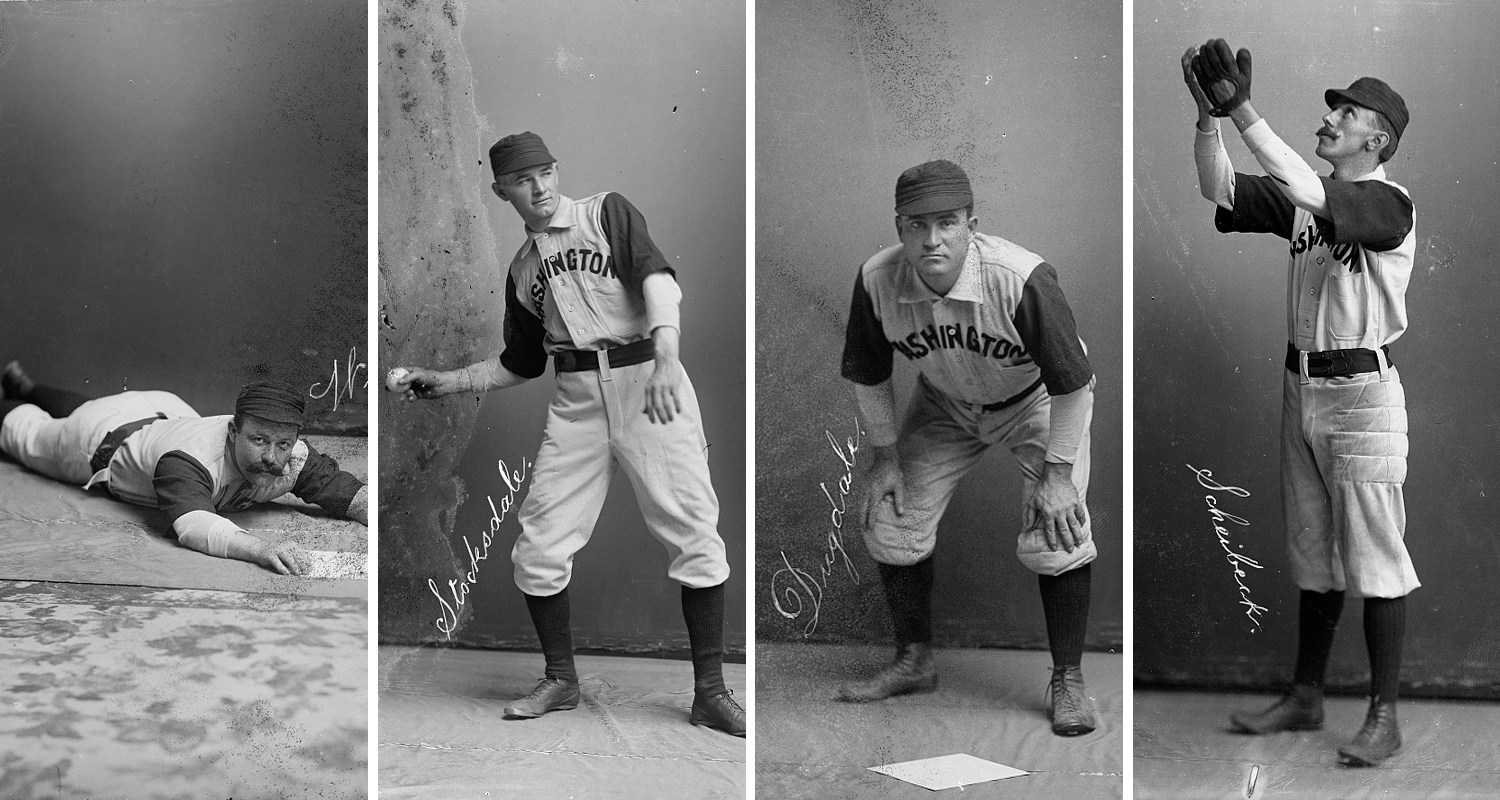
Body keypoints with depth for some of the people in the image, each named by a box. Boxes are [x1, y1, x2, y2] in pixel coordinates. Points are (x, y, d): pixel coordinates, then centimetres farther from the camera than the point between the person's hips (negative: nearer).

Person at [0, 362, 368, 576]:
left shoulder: (295, 458, -37)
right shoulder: (188, 459, -52)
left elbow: (352, 494, -40)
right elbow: (193, 524, -67)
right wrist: (260, 548, -84)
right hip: (108, 438, -5)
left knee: (78, 410, 39)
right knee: (30, 433, 30)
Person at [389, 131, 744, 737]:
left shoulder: (608, 212, 3)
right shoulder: (521, 268, 18)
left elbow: (656, 277, -14)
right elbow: (520, 362, 25)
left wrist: (666, 357, -31)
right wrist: (448, 382, 13)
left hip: (647, 384, -4)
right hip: (576, 398, 5)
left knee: (695, 534, -9)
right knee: (538, 547, -1)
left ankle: (710, 692, -1)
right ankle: (560, 681, 17)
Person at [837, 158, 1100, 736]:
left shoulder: (1021, 279, -38)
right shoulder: (878, 281, -26)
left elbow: (1072, 383, -27)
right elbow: (867, 375, -7)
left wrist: (1057, 471, -24)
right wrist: (886, 452, -3)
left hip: (1036, 402, -4)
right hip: (945, 405, 4)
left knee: (1055, 534, -18)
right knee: (890, 521, 2)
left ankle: (1067, 680, 1)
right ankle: (915, 661, 23)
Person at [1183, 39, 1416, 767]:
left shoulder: (1388, 203, -13)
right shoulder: (1301, 200, 8)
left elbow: (1309, 194, -31)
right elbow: (1218, 187, -1)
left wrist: (1242, 107, -33)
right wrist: (1208, 111, -18)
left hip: (1362, 393, -7)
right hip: (1301, 387, 7)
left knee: (1375, 557, -2)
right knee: (1312, 555, 15)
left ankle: (1384, 715, 6)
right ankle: (1305, 698, 25)